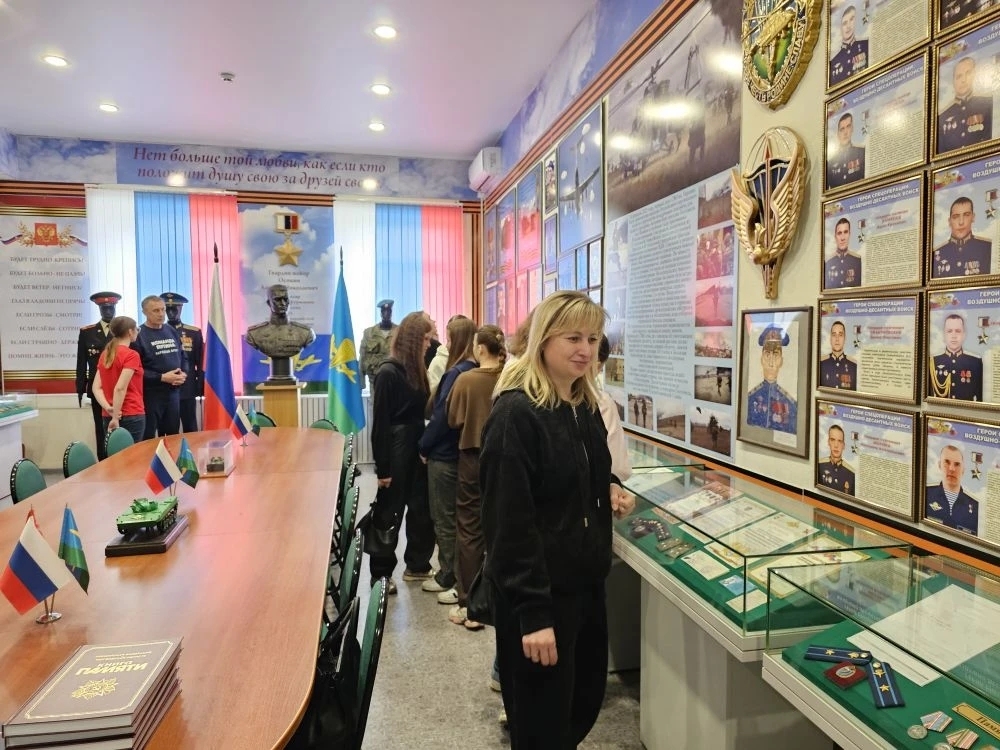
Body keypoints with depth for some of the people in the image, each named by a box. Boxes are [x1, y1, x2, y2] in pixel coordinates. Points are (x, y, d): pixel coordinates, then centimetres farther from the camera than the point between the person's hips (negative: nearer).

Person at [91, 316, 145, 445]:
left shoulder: (104, 354, 10)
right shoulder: (131, 355, -12)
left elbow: (96, 387, 3)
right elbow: (120, 388, -20)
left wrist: (108, 408, -6)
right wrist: (115, 418, -17)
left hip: (108, 416, 7)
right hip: (131, 415, -7)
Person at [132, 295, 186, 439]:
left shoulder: (171, 331, 11)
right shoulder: (138, 335, -8)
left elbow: (183, 357, 16)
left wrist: (183, 374, -3)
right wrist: (162, 377, -19)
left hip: (173, 392, 6)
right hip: (150, 394, -6)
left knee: (173, 435, 12)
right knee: (148, 438, 3)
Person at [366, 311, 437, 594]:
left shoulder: (416, 370, 8)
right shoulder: (388, 372, -14)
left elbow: (423, 411, 8)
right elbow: (380, 423, -14)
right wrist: (382, 467, -14)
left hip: (417, 450, 8)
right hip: (397, 452, -7)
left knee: (421, 509, 15)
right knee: (389, 514, 6)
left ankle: (417, 566, 30)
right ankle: (380, 573, 20)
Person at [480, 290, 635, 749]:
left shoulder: (586, 408, 6)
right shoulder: (516, 414, -20)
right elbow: (509, 522, -22)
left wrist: (612, 490, 0)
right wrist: (532, 612, -23)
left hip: (586, 581, 8)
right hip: (537, 593, -8)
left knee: (586, 701, 21)